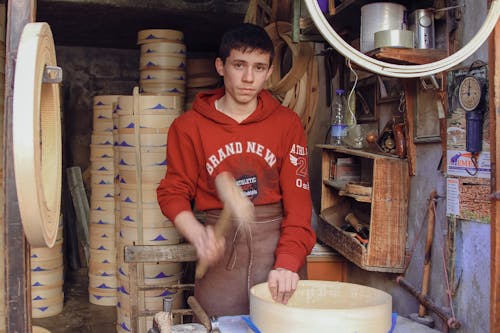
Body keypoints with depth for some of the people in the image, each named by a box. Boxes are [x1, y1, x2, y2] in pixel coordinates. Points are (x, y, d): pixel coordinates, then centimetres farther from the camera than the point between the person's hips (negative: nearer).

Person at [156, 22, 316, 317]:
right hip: (221, 247, 0)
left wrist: (289, 261, -17)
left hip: (278, 242, 1)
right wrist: (199, 235, -17)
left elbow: (297, 199, -5)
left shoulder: (288, 123, 0)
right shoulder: (190, 126, 0)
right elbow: (174, 193, 2)